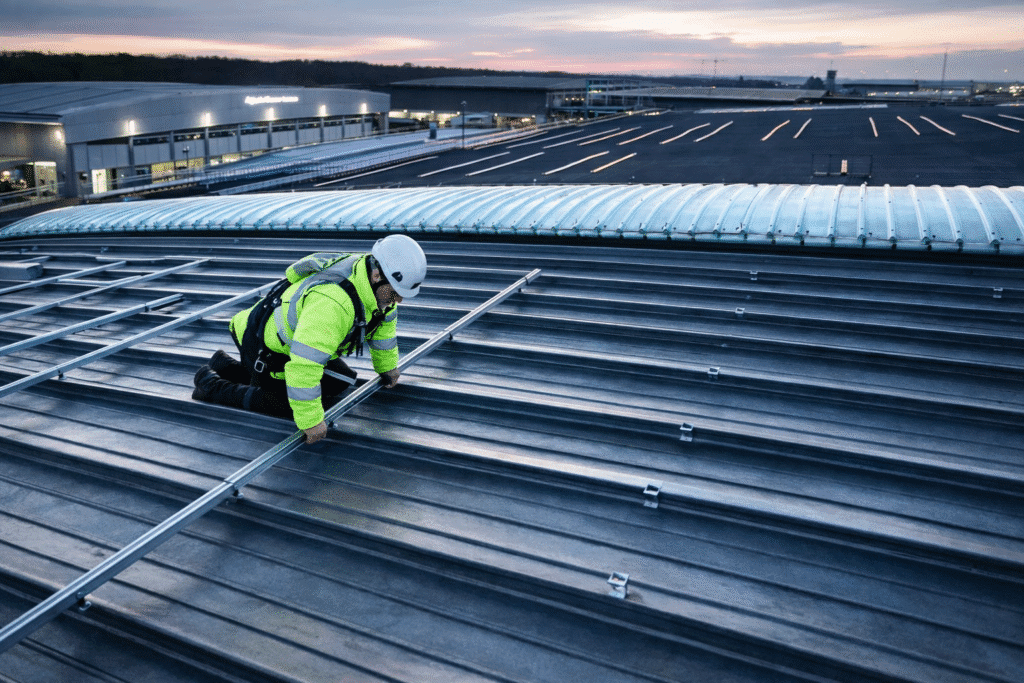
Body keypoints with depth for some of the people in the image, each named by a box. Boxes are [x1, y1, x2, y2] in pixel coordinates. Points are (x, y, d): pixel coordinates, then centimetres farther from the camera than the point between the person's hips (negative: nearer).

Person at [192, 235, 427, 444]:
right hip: (264, 345, -9)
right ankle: (211, 384, 5)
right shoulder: (332, 302, -42)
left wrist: (387, 365, 20)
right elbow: (303, 365, -42)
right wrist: (310, 421, -35)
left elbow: (384, 319, 9)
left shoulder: (376, 282, -13)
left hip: (287, 331, 9)